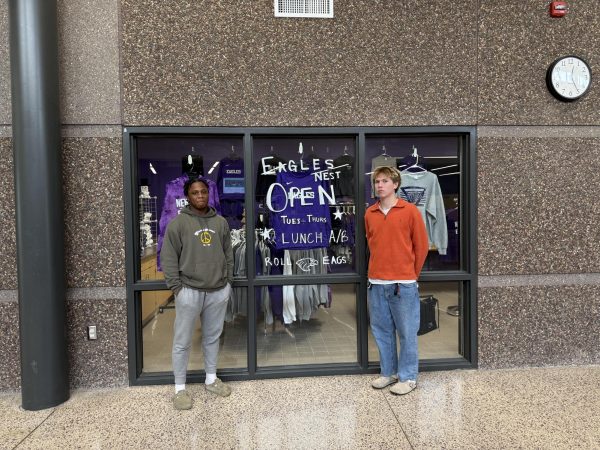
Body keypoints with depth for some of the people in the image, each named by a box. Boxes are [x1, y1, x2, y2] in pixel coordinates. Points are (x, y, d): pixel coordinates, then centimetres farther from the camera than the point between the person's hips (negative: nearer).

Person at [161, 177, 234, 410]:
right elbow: (168, 258, -5)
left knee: (213, 337, 16)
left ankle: (211, 379, 33)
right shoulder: (179, 222, -5)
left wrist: (228, 280, 8)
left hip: (218, 291, 4)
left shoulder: (221, 222, 8)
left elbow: (228, 254, 14)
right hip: (189, 291, -4)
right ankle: (180, 388, 20)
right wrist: (176, 286, -10)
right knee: (182, 342, 5)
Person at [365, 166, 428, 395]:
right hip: (376, 282, 5)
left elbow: (422, 246, 0)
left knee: (407, 332, 6)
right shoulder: (369, 213, 7)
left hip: (403, 283, -4)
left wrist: (412, 273, 6)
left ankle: (408, 377, 20)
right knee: (382, 330, 13)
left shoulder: (410, 210, -5)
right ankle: (388, 372, 29)